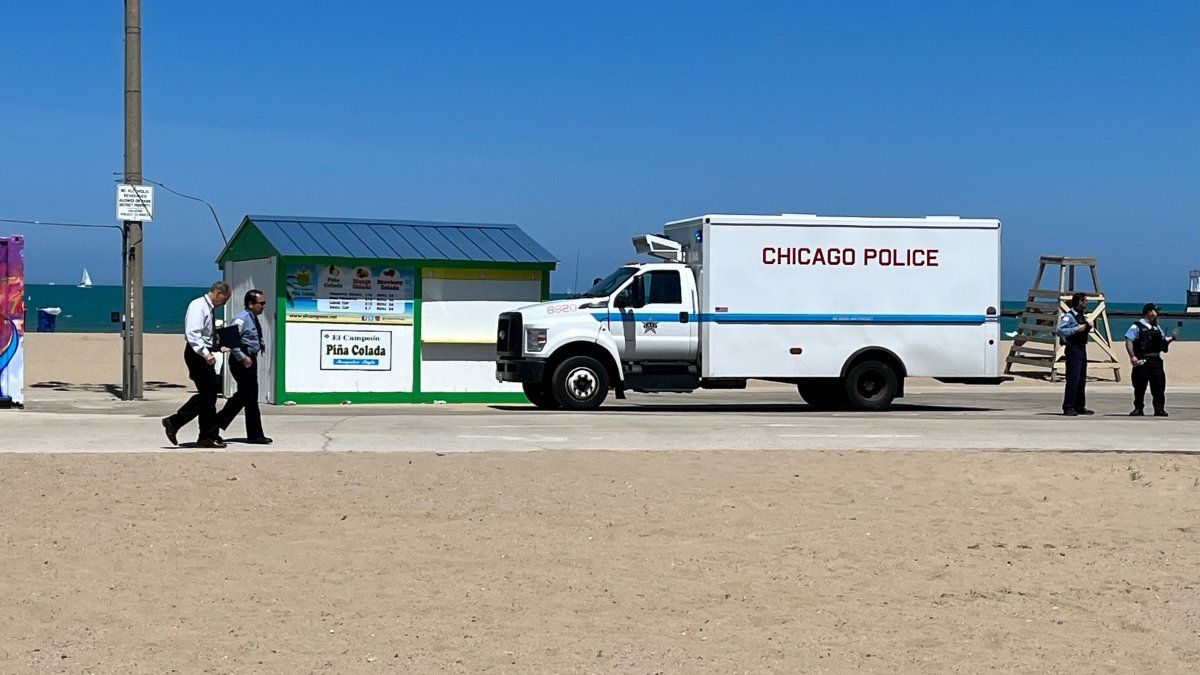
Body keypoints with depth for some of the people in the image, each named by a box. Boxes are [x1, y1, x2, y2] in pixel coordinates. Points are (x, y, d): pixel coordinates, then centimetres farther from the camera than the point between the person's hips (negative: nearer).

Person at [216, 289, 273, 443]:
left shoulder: (254, 318, 14)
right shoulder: (241, 319, -17)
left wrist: (262, 343, 16)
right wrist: (242, 357, -25)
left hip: (251, 360, 10)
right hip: (242, 362, -10)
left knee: (243, 395, 17)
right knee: (251, 397, -4)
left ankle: (220, 420, 29)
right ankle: (255, 435, 2)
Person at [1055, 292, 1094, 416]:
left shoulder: (1082, 316, 17)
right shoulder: (1069, 316, -12)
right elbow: (1060, 331, -23)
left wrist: (1088, 328, 9)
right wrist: (1077, 329, -23)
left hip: (1082, 349, 9)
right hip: (1073, 349, -9)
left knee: (1082, 379, 12)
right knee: (1073, 379, -11)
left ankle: (1079, 407, 18)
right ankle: (1068, 408, -10)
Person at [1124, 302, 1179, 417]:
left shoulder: (1157, 328, 18)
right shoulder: (1136, 327, -4)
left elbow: (1163, 341, 27)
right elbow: (1128, 341, -12)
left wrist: (1172, 338, 10)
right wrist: (1132, 356, -21)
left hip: (1156, 360, 6)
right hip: (1142, 362, -6)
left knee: (1159, 386, 1)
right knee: (1140, 386, 0)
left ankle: (1159, 409, 5)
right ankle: (1138, 409, 9)